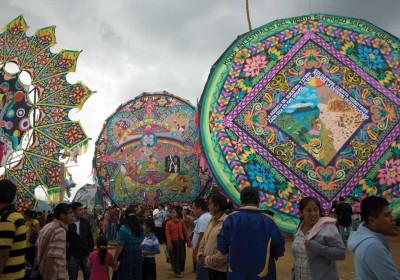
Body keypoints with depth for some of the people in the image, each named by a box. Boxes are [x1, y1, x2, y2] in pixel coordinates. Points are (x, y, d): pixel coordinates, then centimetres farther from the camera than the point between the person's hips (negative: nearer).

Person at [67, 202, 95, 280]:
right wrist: (67, 254, -6)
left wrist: (91, 250, 5)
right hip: (73, 255, -3)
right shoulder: (67, 224, -12)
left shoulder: (86, 222, 3)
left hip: (86, 254, 4)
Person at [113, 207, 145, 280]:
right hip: (138, 255, 5)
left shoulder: (124, 228, -14)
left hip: (126, 255, -5)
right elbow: (142, 243, 6)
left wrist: (115, 258, -7)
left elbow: (120, 246, -14)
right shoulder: (141, 228, 2)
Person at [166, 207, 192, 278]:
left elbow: (185, 231, 4)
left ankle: (180, 269, 32)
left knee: (182, 256, 10)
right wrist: (169, 243, -23)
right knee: (175, 257, 5)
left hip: (181, 241, 3)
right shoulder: (168, 223, -9)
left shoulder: (181, 221, 1)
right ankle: (177, 272, 17)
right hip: (173, 242, -3)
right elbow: (167, 233, -14)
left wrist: (188, 240, 4)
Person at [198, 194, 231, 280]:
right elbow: (204, 240, 15)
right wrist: (200, 254, -1)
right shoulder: (212, 220, 9)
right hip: (211, 267, 7)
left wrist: (208, 261, -17)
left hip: (222, 270, -7)